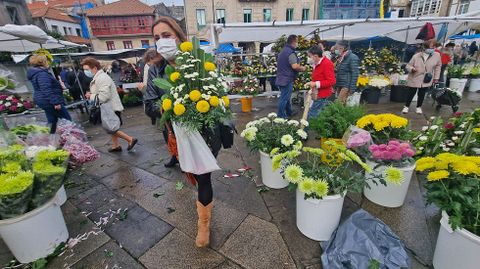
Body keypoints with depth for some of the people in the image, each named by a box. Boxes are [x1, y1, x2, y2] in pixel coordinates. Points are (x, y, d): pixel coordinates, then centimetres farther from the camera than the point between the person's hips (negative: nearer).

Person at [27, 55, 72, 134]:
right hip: (49, 101, -11)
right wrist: (56, 102, -29)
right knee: (67, 120, -7)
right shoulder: (42, 74, -18)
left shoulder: (36, 73, 16)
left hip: (44, 101, 11)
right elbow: (47, 90, -27)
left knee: (52, 121, 16)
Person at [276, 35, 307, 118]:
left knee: (285, 97, 18)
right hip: (287, 79, -10)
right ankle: (281, 116, 4)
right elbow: (295, 66, -24)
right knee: (284, 98, -3)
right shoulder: (291, 53, -16)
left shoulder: (282, 51, 15)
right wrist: (302, 68, -5)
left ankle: (289, 113, 31)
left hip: (281, 78, 10)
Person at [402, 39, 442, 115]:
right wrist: (412, 69, -28)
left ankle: (419, 107, 27)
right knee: (411, 93, 6)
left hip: (426, 80, 2)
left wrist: (436, 77, 10)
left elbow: (438, 66, 10)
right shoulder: (416, 56, -13)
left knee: (422, 94, 10)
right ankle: (406, 106, 23)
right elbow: (408, 65, -4)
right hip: (414, 79, -2)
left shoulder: (437, 55, -5)